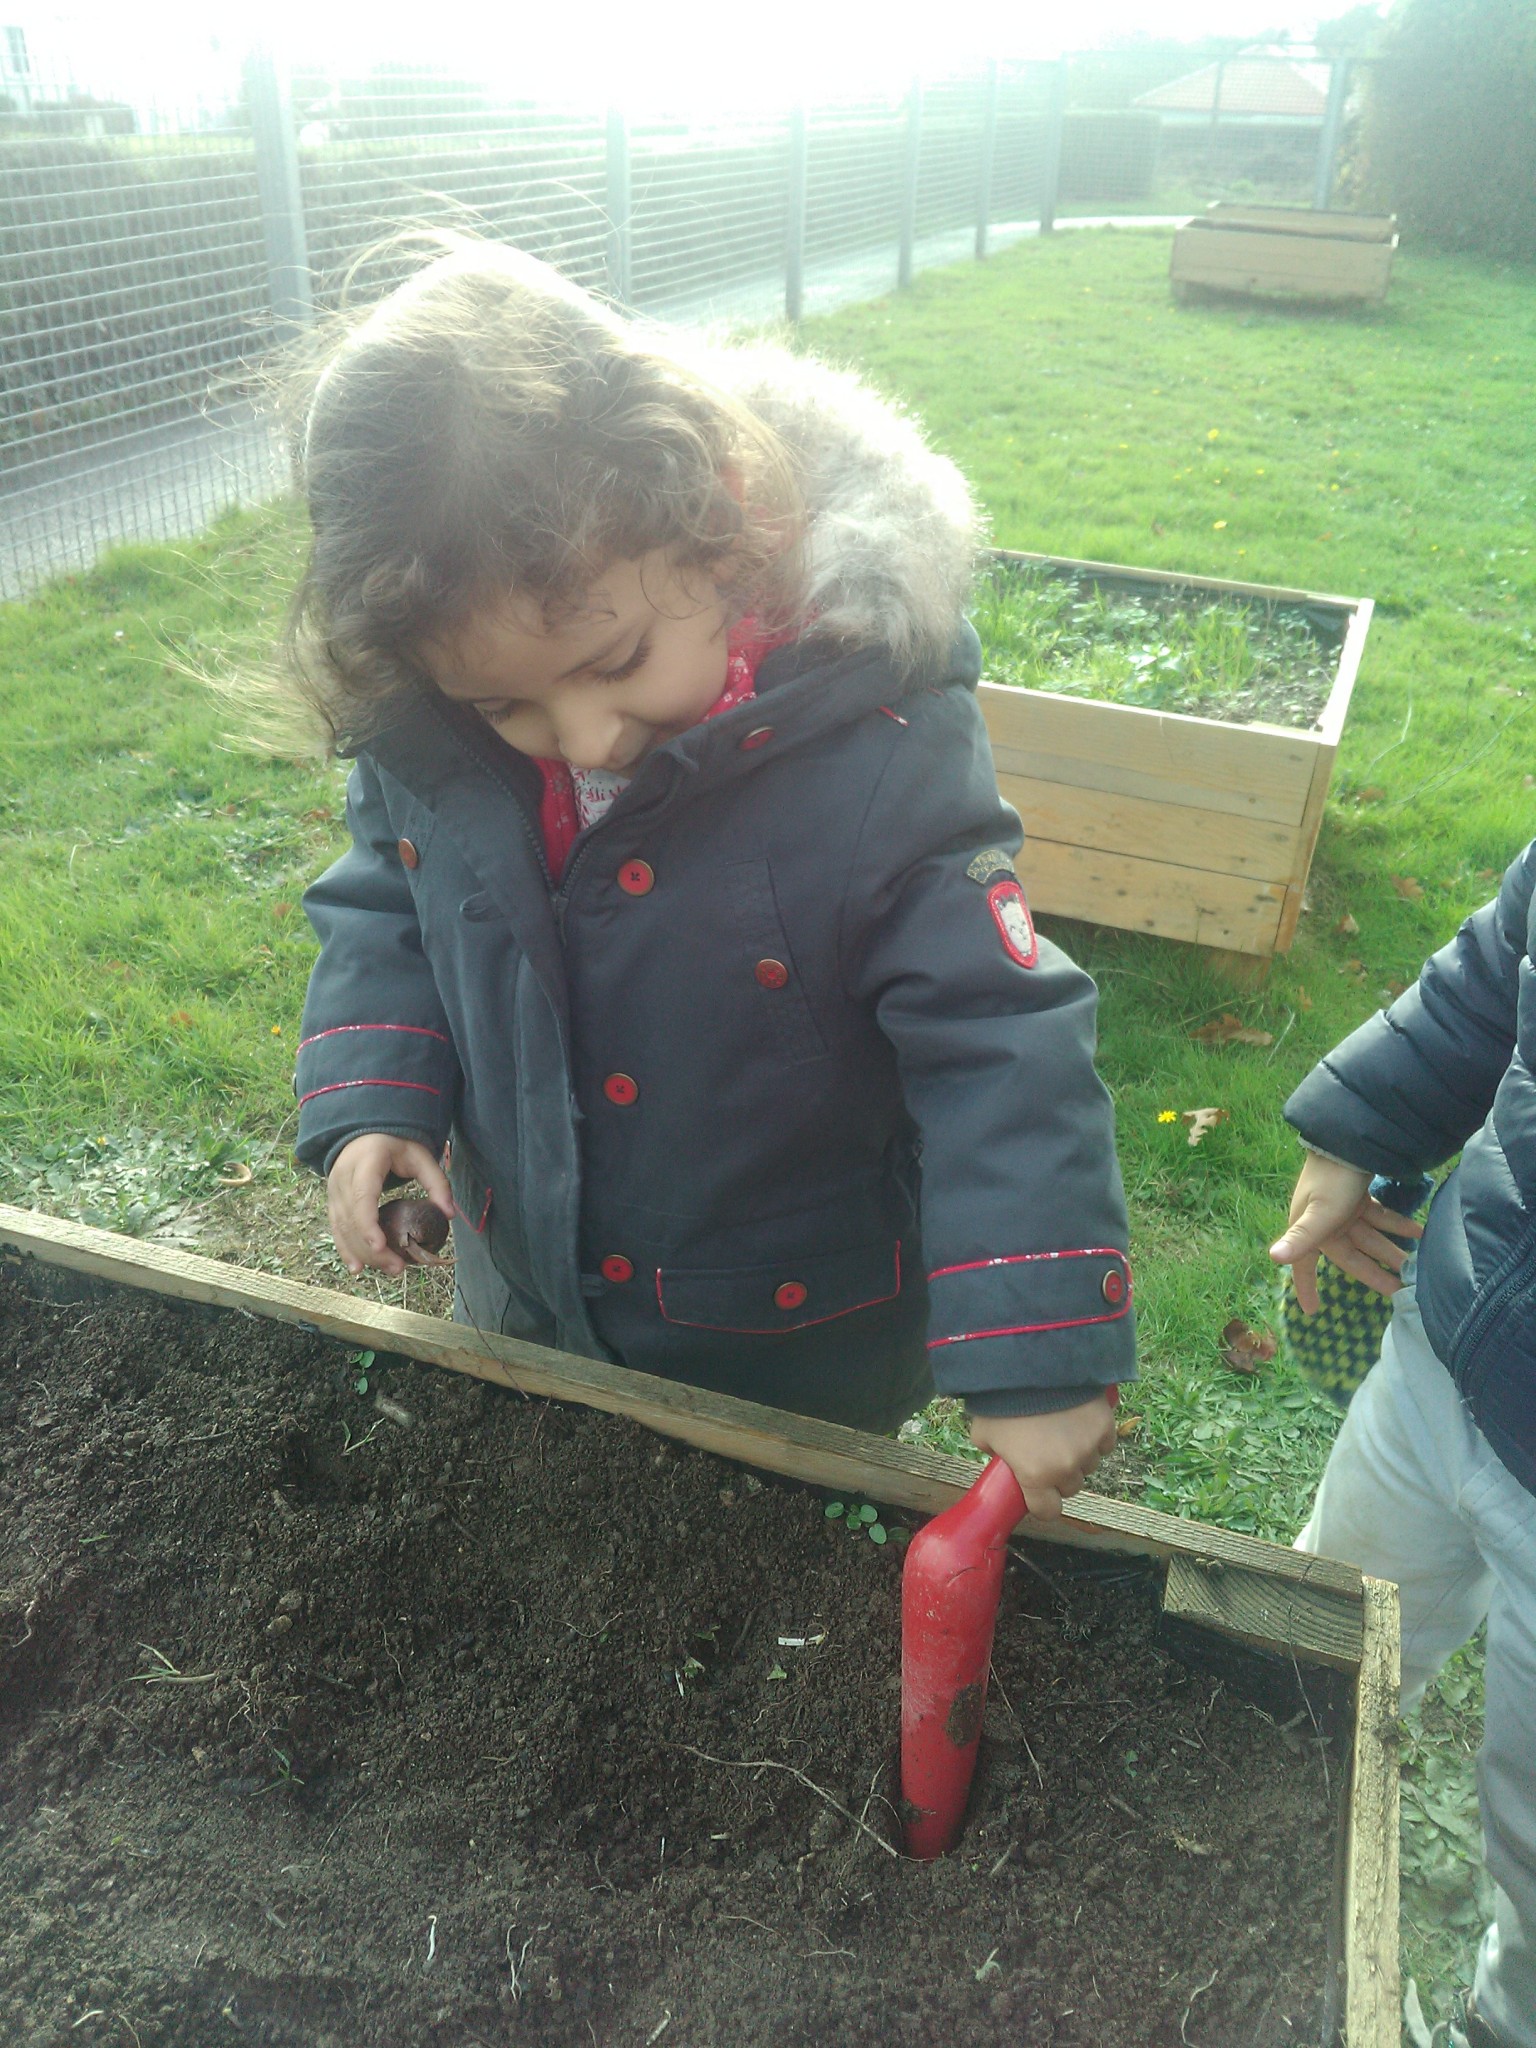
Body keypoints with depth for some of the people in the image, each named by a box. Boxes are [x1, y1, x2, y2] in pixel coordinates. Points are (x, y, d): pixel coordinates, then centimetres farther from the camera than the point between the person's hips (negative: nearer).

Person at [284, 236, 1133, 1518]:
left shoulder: (879, 747, -31)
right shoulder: (423, 725, -17)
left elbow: (1001, 1040, -28)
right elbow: (385, 909, 1)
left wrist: (1037, 1353, -29)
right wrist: (371, 1099, -14)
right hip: (525, 1299, 5)